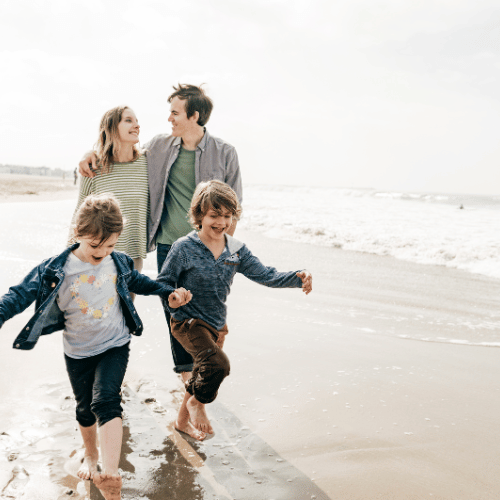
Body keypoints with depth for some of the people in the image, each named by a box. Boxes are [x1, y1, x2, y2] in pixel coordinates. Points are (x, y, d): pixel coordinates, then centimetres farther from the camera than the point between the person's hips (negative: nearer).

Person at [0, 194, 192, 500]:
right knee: (85, 408, 18)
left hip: (115, 346, -1)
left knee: (105, 400, -20)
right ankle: (90, 455, 46)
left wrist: (168, 292, 12)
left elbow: (137, 281, 15)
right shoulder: (57, 269, -16)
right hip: (78, 352, 1)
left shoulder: (119, 262, -7)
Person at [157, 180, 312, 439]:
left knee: (205, 374, 19)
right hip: (188, 323, -6)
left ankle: (183, 420, 45)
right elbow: (163, 285, -8)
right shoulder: (183, 248, -15)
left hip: (216, 325, 6)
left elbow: (264, 275, -6)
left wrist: (296, 278, -21)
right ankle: (197, 403, 3)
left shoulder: (236, 250, -2)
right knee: (217, 363, -28)